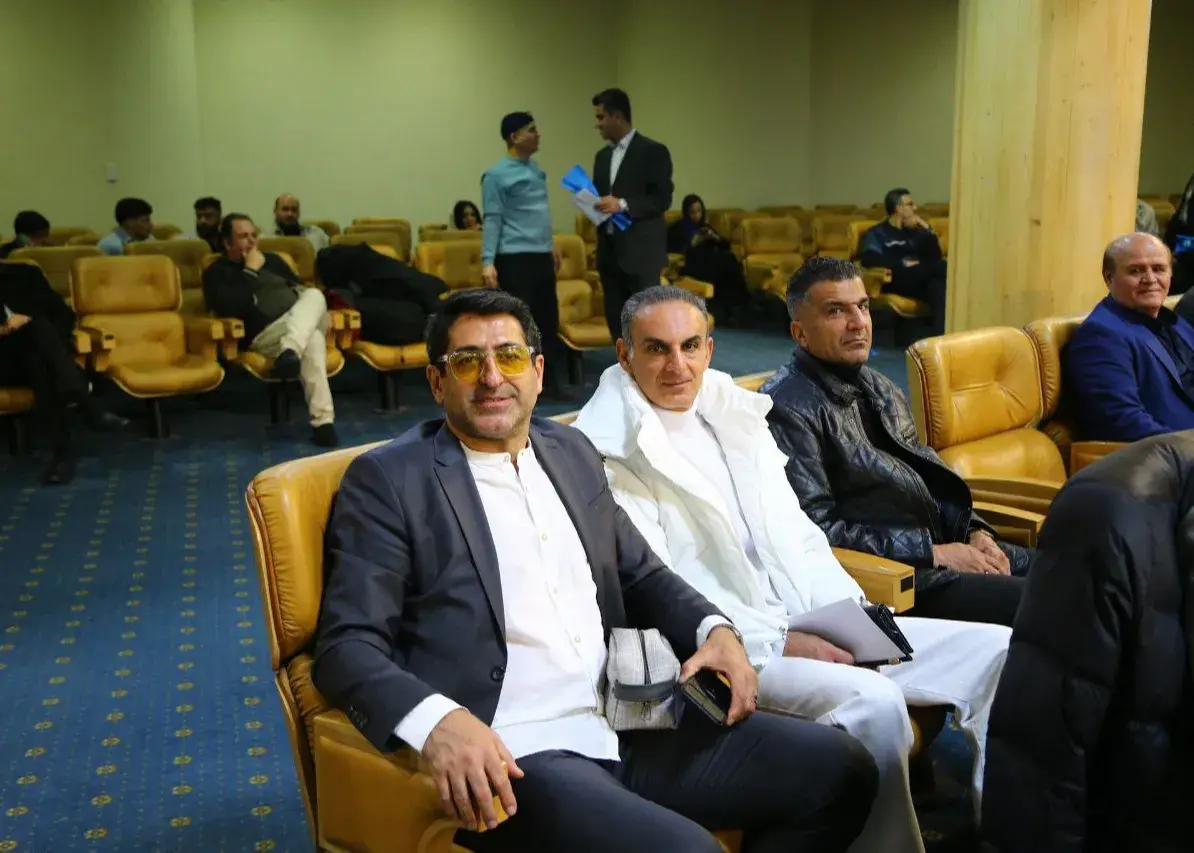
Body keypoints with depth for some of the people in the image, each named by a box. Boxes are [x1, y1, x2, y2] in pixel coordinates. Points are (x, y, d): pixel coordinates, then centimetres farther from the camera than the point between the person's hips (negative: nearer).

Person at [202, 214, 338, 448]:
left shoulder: (272, 259, 27)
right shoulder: (217, 273, 9)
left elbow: (301, 288, 24)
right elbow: (229, 308, -10)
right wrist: (250, 271, -4)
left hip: (302, 324, 5)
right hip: (265, 334, -5)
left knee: (313, 295, -30)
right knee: (312, 339, -37)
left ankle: (289, 353, -51)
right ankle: (322, 420, -44)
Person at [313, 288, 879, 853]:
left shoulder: (572, 451, 17)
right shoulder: (387, 479, -2)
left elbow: (642, 576, 24)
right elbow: (348, 645, -9)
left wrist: (715, 630, 4)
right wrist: (436, 721, -28)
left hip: (629, 728, 7)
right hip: (508, 756, -6)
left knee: (838, 768, -1)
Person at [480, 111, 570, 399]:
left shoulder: (535, 168, 13)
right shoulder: (497, 175, -9)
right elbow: (492, 220, -12)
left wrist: (551, 246, 22)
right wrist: (488, 261, -18)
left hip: (542, 256, 8)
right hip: (515, 258, -8)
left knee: (548, 320, 10)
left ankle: (551, 381, 19)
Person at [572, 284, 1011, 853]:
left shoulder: (737, 413, 15)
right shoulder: (609, 450, -7)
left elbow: (795, 534, 16)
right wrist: (779, 641, -17)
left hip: (817, 627, 8)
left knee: (994, 650, -2)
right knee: (870, 700, -32)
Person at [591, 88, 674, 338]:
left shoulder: (653, 151, -5)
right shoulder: (603, 155, 17)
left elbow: (662, 199, -11)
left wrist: (623, 205, -22)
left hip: (641, 251, -7)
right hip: (610, 251, 7)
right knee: (616, 320, 9)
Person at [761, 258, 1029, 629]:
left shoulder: (881, 389, 16)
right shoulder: (788, 407, -12)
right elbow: (815, 528, -17)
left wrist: (976, 531, 3)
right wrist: (934, 553, -15)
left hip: (949, 544, 9)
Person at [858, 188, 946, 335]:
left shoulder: (916, 231, 28)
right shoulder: (877, 233, 12)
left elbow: (935, 256, 17)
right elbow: (868, 259, -9)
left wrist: (927, 229, 7)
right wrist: (902, 263, -16)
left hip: (922, 280, 5)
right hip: (898, 281, -5)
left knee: (938, 286, -35)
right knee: (941, 267, -32)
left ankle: (940, 337, -49)